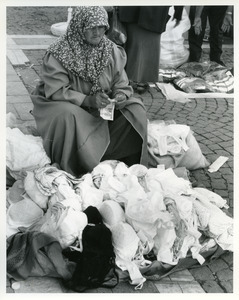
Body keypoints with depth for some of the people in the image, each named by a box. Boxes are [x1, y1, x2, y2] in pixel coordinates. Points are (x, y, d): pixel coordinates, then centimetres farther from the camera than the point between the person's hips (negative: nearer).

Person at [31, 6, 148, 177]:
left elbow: (121, 85, 3)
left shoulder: (112, 51, -1)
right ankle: (71, 174, -17)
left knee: (136, 108, -15)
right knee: (68, 116, -37)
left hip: (103, 110, 5)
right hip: (71, 108, -4)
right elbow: (56, 92, -20)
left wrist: (121, 96, -22)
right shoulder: (57, 54, -16)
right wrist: (88, 100, -33)